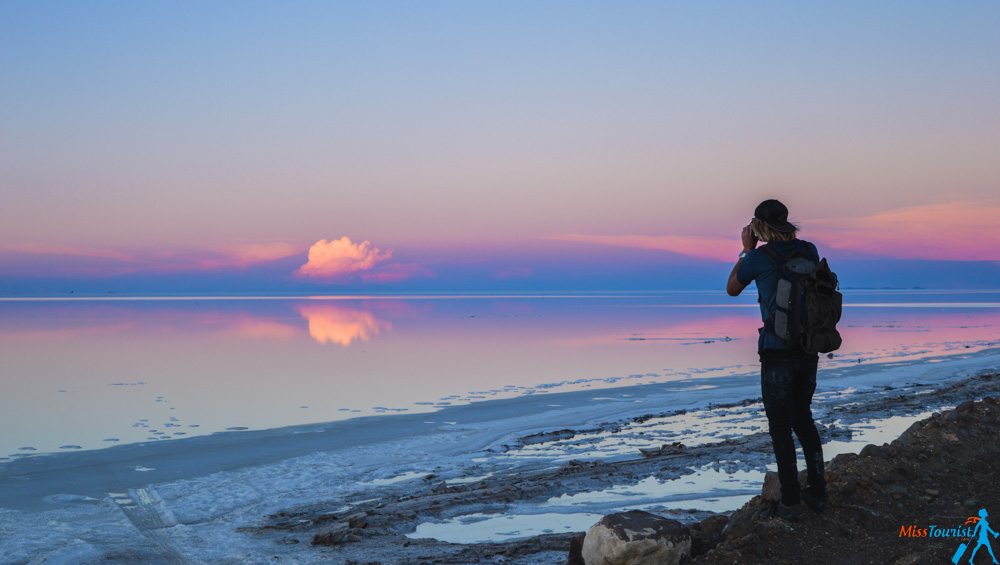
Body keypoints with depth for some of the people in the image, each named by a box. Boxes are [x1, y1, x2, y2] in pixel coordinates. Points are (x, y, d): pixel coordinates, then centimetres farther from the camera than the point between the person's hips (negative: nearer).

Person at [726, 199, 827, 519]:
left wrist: (746, 250, 12)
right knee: (803, 417, 20)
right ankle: (817, 492, 23)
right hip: (808, 350, 5)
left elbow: (732, 290, 6)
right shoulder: (809, 251, 2)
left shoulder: (758, 258, -11)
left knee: (780, 427, 5)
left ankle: (791, 501, 7)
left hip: (777, 353, -5)